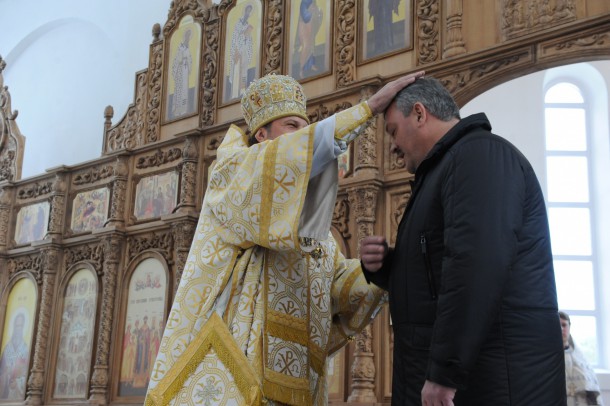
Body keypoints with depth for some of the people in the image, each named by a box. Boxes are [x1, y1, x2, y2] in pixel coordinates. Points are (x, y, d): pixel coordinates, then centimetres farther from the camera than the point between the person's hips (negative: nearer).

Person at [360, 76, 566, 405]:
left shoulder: (479, 153, -11)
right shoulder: (444, 170, 21)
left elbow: (479, 264, -25)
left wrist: (445, 371, -25)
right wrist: (383, 266, 5)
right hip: (461, 374, 9)